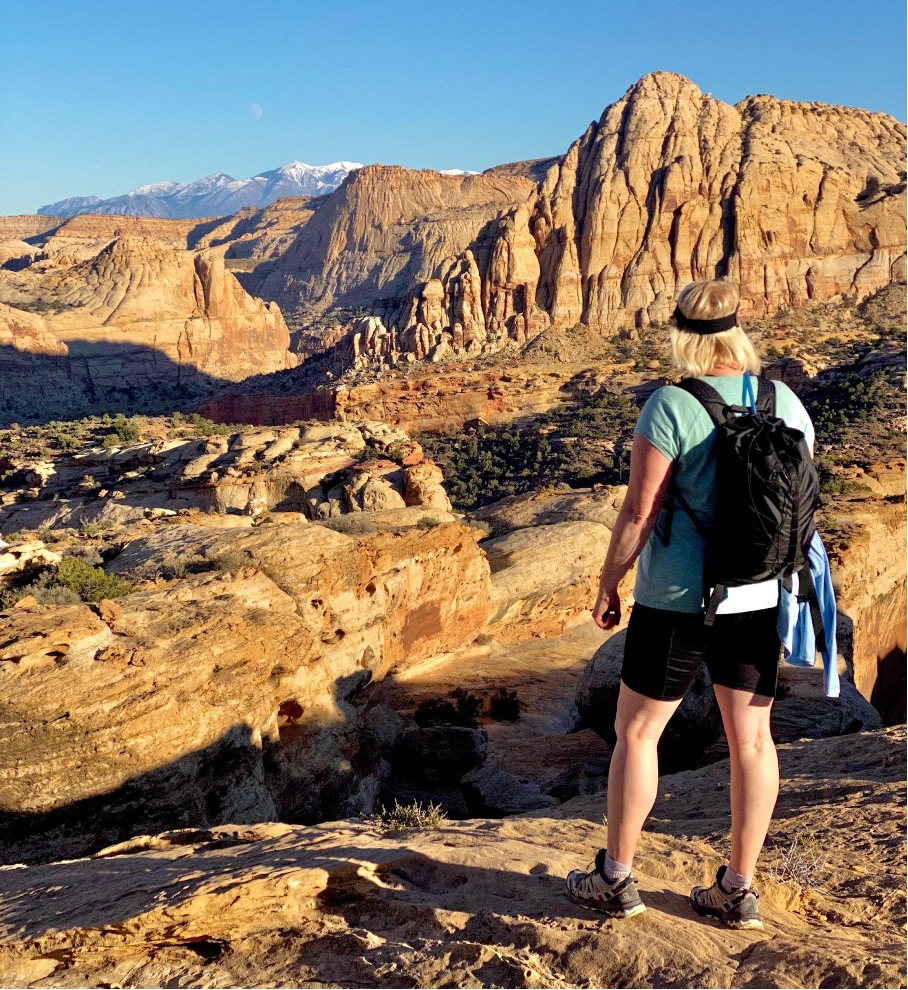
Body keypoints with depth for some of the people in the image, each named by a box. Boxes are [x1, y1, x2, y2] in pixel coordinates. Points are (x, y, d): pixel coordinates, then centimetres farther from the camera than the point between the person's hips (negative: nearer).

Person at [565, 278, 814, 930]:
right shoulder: (786, 402, 2)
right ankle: (738, 892, 24)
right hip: (758, 602, 5)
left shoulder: (671, 406, -14)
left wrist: (609, 582, -2)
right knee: (752, 738, 13)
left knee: (636, 732, 11)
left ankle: (616, 880, 22)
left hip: (678, 602, -5)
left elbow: (640, 512, -15)